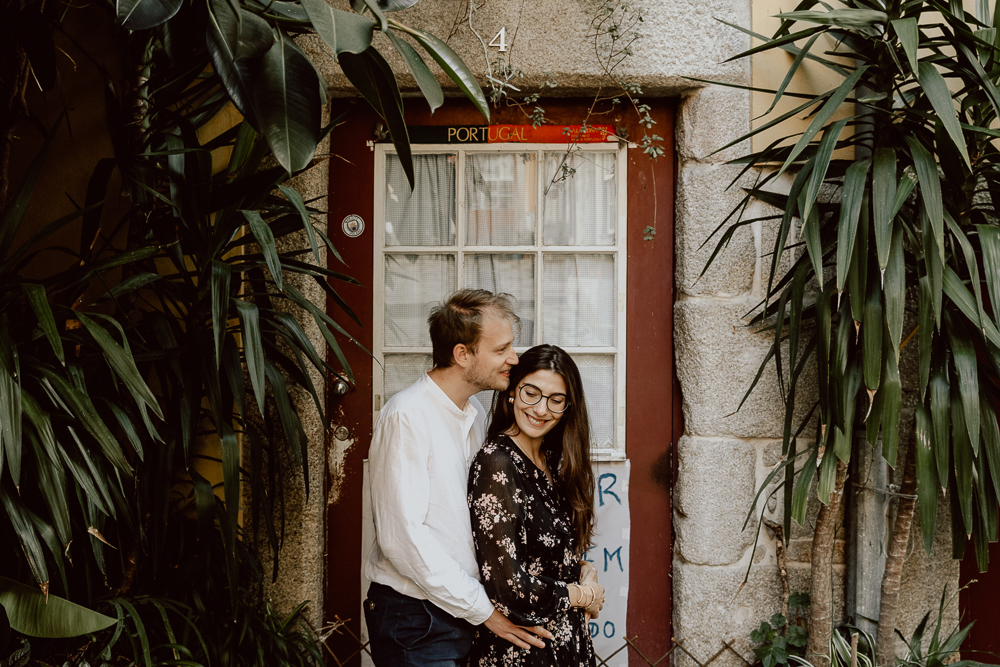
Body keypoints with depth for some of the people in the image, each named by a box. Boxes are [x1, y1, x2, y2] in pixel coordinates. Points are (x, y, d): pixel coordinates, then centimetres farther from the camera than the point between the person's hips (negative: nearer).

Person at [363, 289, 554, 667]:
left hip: (464, 610, 8)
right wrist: (485, 610, -17)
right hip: (416, 620, -8)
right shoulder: (407, 417, -17)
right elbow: (402, 536, -22)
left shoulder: (475, 413, 10)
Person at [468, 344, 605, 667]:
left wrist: (584, 569, -5)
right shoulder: (496, 463, -19)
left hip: (566, 639, 7)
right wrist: (584, 594, -9)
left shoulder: (551, 460, 4)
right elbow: (510, 588, -24)